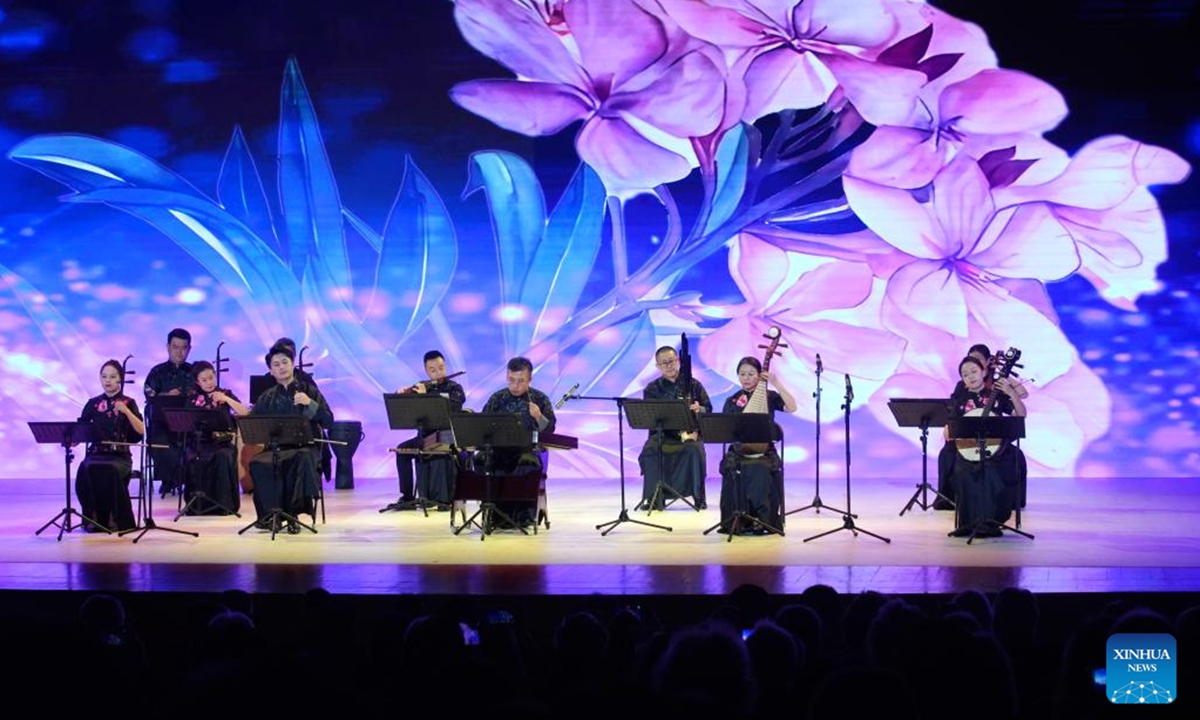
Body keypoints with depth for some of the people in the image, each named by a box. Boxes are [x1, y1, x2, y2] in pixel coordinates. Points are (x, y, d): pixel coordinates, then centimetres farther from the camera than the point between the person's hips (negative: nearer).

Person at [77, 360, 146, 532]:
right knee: (86, 470, -32)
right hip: (96, 453, 2)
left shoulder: (128, 403, 7)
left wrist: (126, 411, -20)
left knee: (111, 471, -36)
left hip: (120, 455, -2)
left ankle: (115, 518, -18)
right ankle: (94, 517, -16)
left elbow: (141, 430, -6)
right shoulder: (93, 403, 14)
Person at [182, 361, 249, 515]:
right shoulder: (192, 397, 10)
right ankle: (196, 504, -15)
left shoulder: (225, 394, 9)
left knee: (223, 458, -34)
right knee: (194, 460, -32)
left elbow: (245, 414, -3)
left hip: (221, 441, 0)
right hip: (199, 442, 0)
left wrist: (227, 399, -14)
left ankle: (224, 504, -24)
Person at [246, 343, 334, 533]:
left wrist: (310, 404, -14)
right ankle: (269, 514, -22)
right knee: (257, 464, -32)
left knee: (304, 459, -38)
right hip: (274, 449, 2)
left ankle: (293, 513, -29)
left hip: (305, 447, -2)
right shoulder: (267, 397, 18)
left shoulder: (308, 390, 11)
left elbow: (328, 421, 1)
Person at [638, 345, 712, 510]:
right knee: (648, 452, -31)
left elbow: (708, 409, 8)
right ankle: (654, 498, -19)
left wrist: (699, 409, -17)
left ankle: (699, 498, -18)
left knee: (695, 450, -34)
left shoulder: (693, 384, 11)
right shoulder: (652, 389, 9)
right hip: (662, 434, 0)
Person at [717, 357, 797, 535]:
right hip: (738, 452, 2)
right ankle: (737, 524, -15)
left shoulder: (770, 396, 8)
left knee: (761, 473, -33)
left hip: (764, 451, -1)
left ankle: (762, 522, -19)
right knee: (732, 471, -30)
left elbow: (792, 407, -9)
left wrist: (776, 383, -13)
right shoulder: (732, 401, 12)